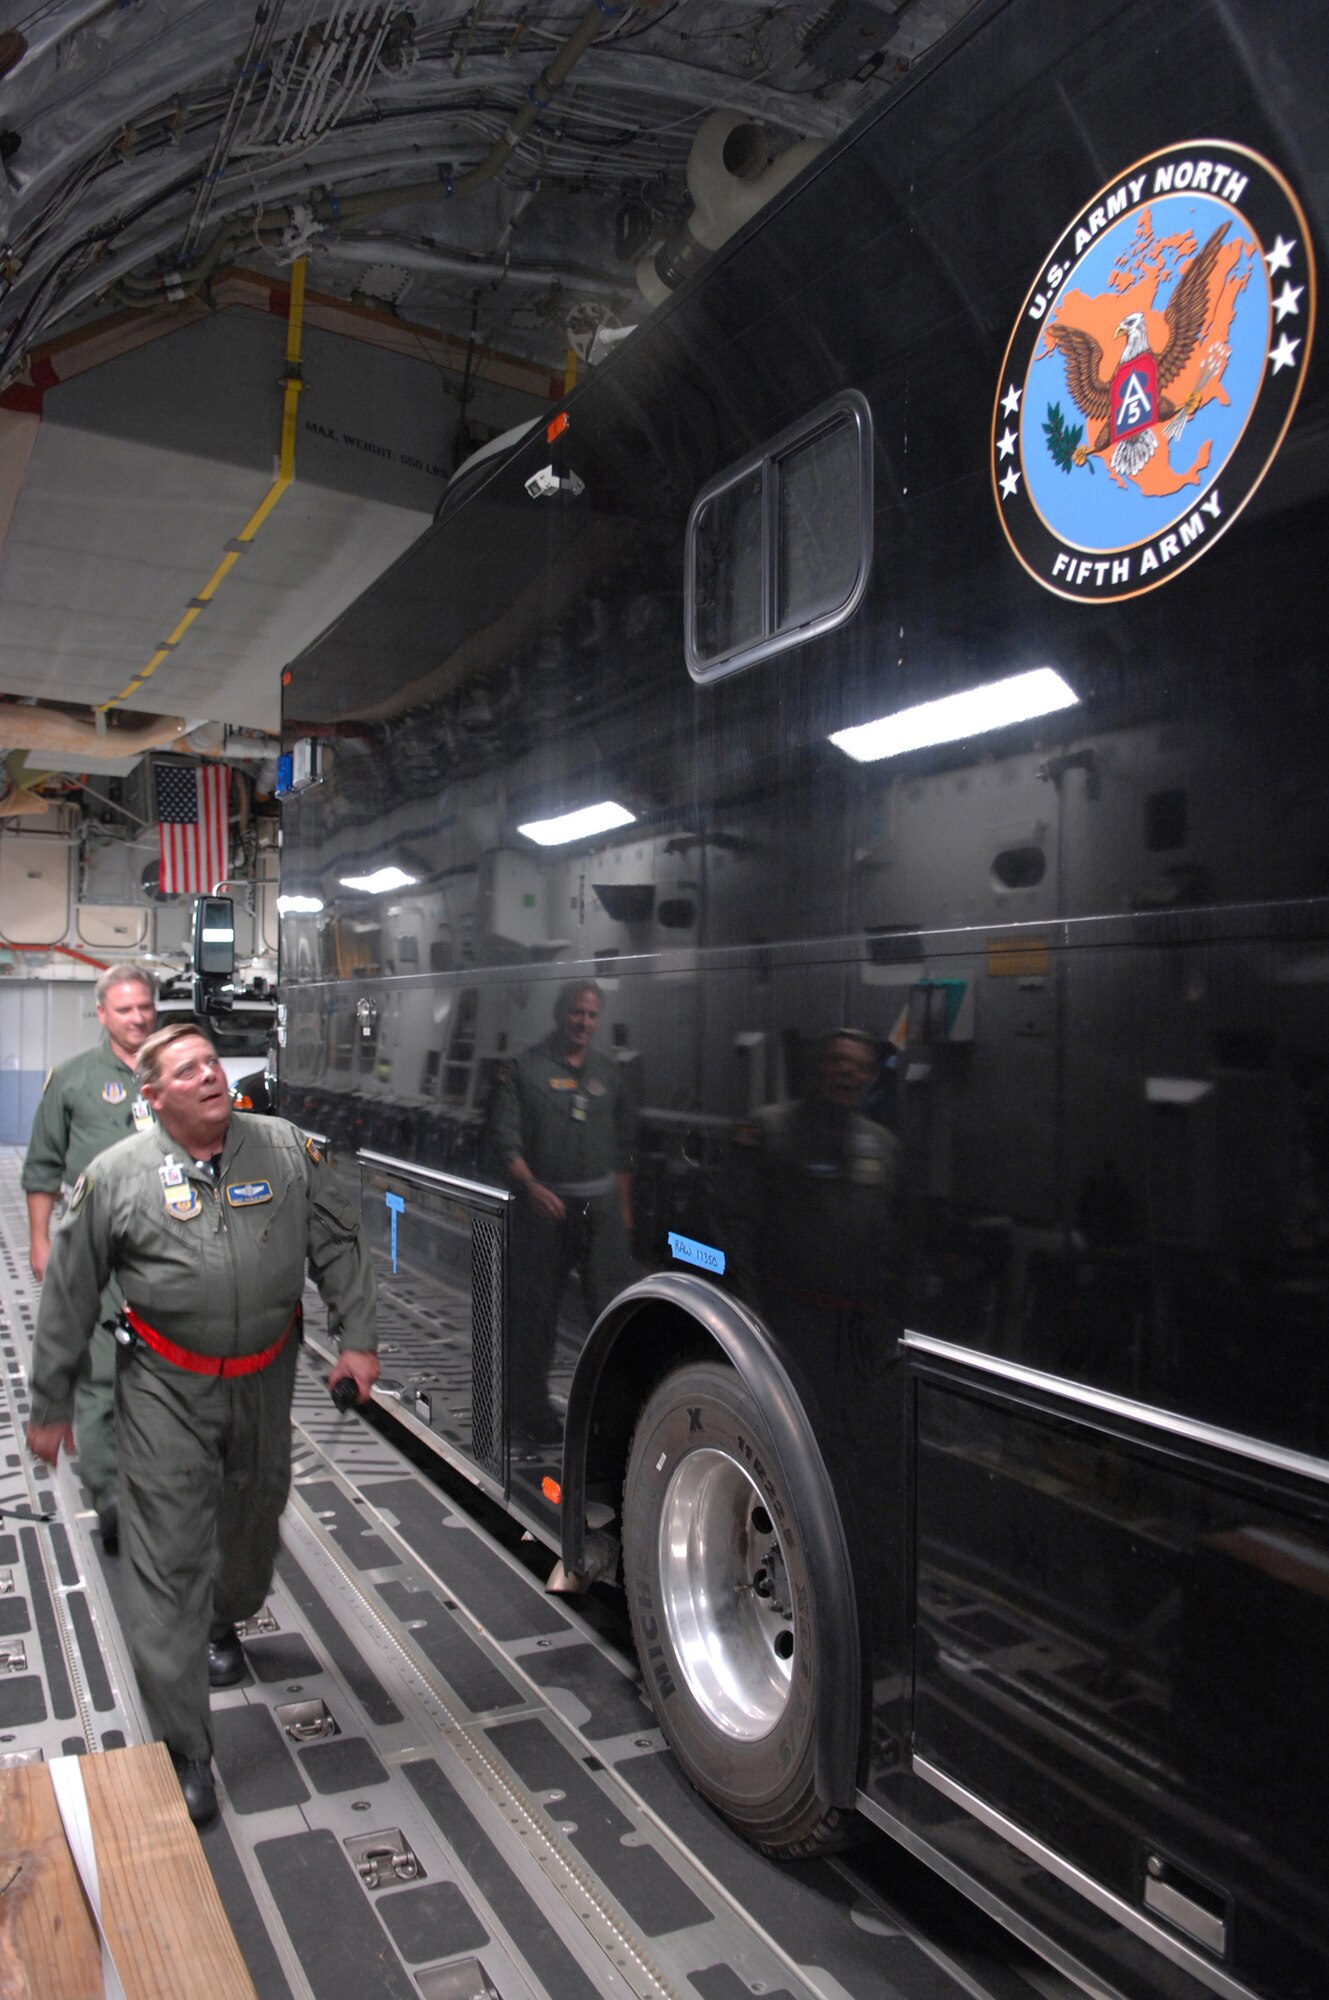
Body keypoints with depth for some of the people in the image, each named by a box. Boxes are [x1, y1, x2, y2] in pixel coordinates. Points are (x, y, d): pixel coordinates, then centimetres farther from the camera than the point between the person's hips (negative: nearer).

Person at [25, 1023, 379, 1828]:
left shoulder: (287, 1149, -4)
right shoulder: (117, 1176, -8)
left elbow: (340, 1242, 1)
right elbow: (69, 1298, 0)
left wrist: (357, 1338, -6)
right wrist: (51, 1406, 3)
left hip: (265, 1382, 3)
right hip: (166, 1391, -2)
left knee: (253, 1523, 22)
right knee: (169, 1563, -3)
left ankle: (224, 1628, 55)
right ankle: (185, 1754, 10)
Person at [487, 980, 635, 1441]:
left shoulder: (609, 1073, 13)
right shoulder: (524, 1070, 0)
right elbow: (504, 1140, -6)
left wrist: (623, 1208, 15)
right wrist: (531, 1187, -21)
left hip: (602, 1201, 3)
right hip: (545, 1202, -3)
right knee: (538, 1306, 7)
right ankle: (532, 1403, 22)